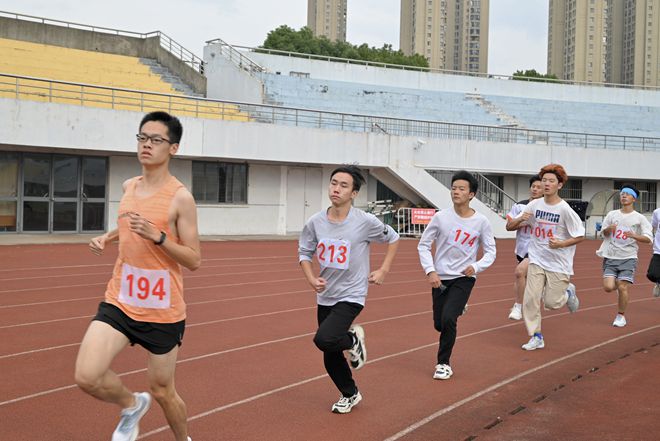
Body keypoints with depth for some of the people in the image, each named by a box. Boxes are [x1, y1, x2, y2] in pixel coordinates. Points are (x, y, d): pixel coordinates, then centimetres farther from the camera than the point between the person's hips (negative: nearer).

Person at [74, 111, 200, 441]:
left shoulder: (180, 197, -13)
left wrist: (158, 237, -26)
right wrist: (107, 237, 8)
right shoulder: (129, 186, 6)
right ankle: (132, 405, 19)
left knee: (162, 391, 10)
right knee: (87, 376, -13)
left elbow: (194, 260, -12)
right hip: (119, 302, 5)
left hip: (163, 311, -4)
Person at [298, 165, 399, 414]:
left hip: (351, 295, -4)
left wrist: (383, 270, 0)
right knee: (330, 358, 11)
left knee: (324, 339, -27)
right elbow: (304, 252, 9)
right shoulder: (315, 222, -5)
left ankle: (353, 339, 7)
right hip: (325, 297, 4)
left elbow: (392, 238, 5)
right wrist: (311, 278, -7)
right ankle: (350, 395, 37)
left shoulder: (365, 222, -13)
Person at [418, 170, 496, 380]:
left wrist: (476, 267, -16)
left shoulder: (481, 221, -7)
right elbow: (423, 245, 0)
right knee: (439, 324, 7)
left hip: (464, 278, -2)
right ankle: (458, 308, 44)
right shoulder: (441, 217, -7)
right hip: (440, 277, 2)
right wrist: (430, 271, -11)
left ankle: (443, 363, 0)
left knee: (448, 318, -20)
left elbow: (490, 251, 2)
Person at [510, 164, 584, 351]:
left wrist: (561, 244, -23)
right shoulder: (534, 205, -1)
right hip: (537, 260, 3)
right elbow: (511, 226, 5)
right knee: (530, 299, -6)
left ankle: (568, 293, 33)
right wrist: (520, 219, -17)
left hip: (559, 263, -3)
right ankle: (536, 337, 7)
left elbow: (580, 236, -8)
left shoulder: (565, 210, -13)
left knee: (551, 302, -1)